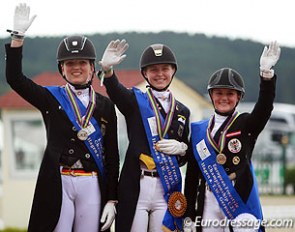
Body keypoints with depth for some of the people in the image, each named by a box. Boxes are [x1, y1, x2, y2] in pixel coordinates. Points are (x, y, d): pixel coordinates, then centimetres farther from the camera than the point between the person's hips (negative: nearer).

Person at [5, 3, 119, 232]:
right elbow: (14, 78, -6)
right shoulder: (51, 98, 8)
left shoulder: (105, 105, 10)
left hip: (92, 185, 1)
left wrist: (111, 200, 1)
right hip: (57, 183, -1)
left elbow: (112, 155, 7)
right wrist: (18, 35, -13)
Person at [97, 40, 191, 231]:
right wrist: (107, 69, -39)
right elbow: (115, 90, -19)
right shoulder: (136, 101, 4)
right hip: (135, 185, -3)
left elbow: (187, 157, 18)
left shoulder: (182, 111, 15)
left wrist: (181, 148, -5)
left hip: (168, 188, 3)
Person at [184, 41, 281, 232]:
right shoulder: (198, 130, 12)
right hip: (209, 204, 3)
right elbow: (192, 175, 12)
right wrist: (189, 215, 9)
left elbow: (264, 107, -16)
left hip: (241, 202, -3)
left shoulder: (246, 125, 5)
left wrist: (266, 72, -30)